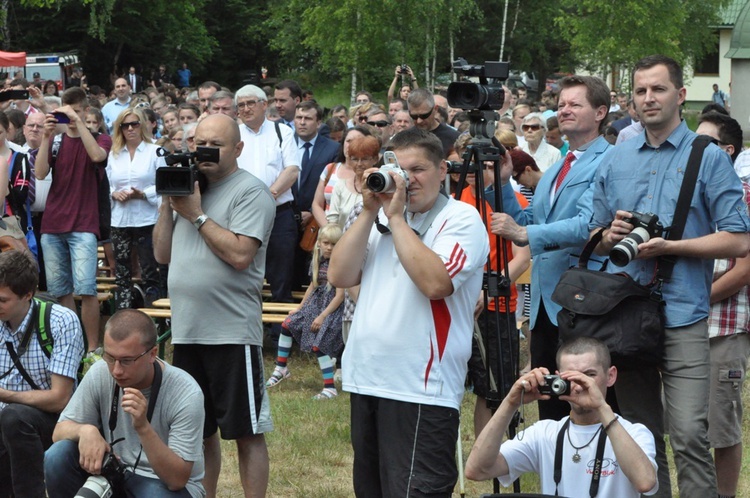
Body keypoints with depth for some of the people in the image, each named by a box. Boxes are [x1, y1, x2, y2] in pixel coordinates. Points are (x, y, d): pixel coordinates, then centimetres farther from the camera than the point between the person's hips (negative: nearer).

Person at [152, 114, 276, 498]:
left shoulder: (250, 192, -7)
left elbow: (240, 254, -20)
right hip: (187, 332, 7)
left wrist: (197, 214, -13)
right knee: (200, 431, 15)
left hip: (232, 333, -7)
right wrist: (168, 204, 2)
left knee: (247, 432, 0)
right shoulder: (187, 186, 15)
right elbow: (162, 254, 13)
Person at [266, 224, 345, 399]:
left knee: (318, 344, -17)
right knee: (287, 324, 2)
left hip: (332, 308, -8)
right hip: (316, 304, 8)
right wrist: (300, 307, 18)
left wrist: (322, 316, -19)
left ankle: (330, 388, -12)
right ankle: (281, 369, 16)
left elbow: (340, 296, -19)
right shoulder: (318, 261, 5)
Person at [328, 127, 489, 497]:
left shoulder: (461, 218, -5)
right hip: (367, 381, 7)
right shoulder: (381, 218, 16)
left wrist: (395, 217, -15)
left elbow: (435, 283, -22)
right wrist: (369, 212, -2)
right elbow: (340, 277, 5)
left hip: (421, 389, -7)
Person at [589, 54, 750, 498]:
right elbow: (595, 239, 20)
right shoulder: (616, 161, 13)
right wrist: (611, 236, -3)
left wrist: (668, 246, -14)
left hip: (681, 315, -4)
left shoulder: (709, 158, -1)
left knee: (688, 436, -14)